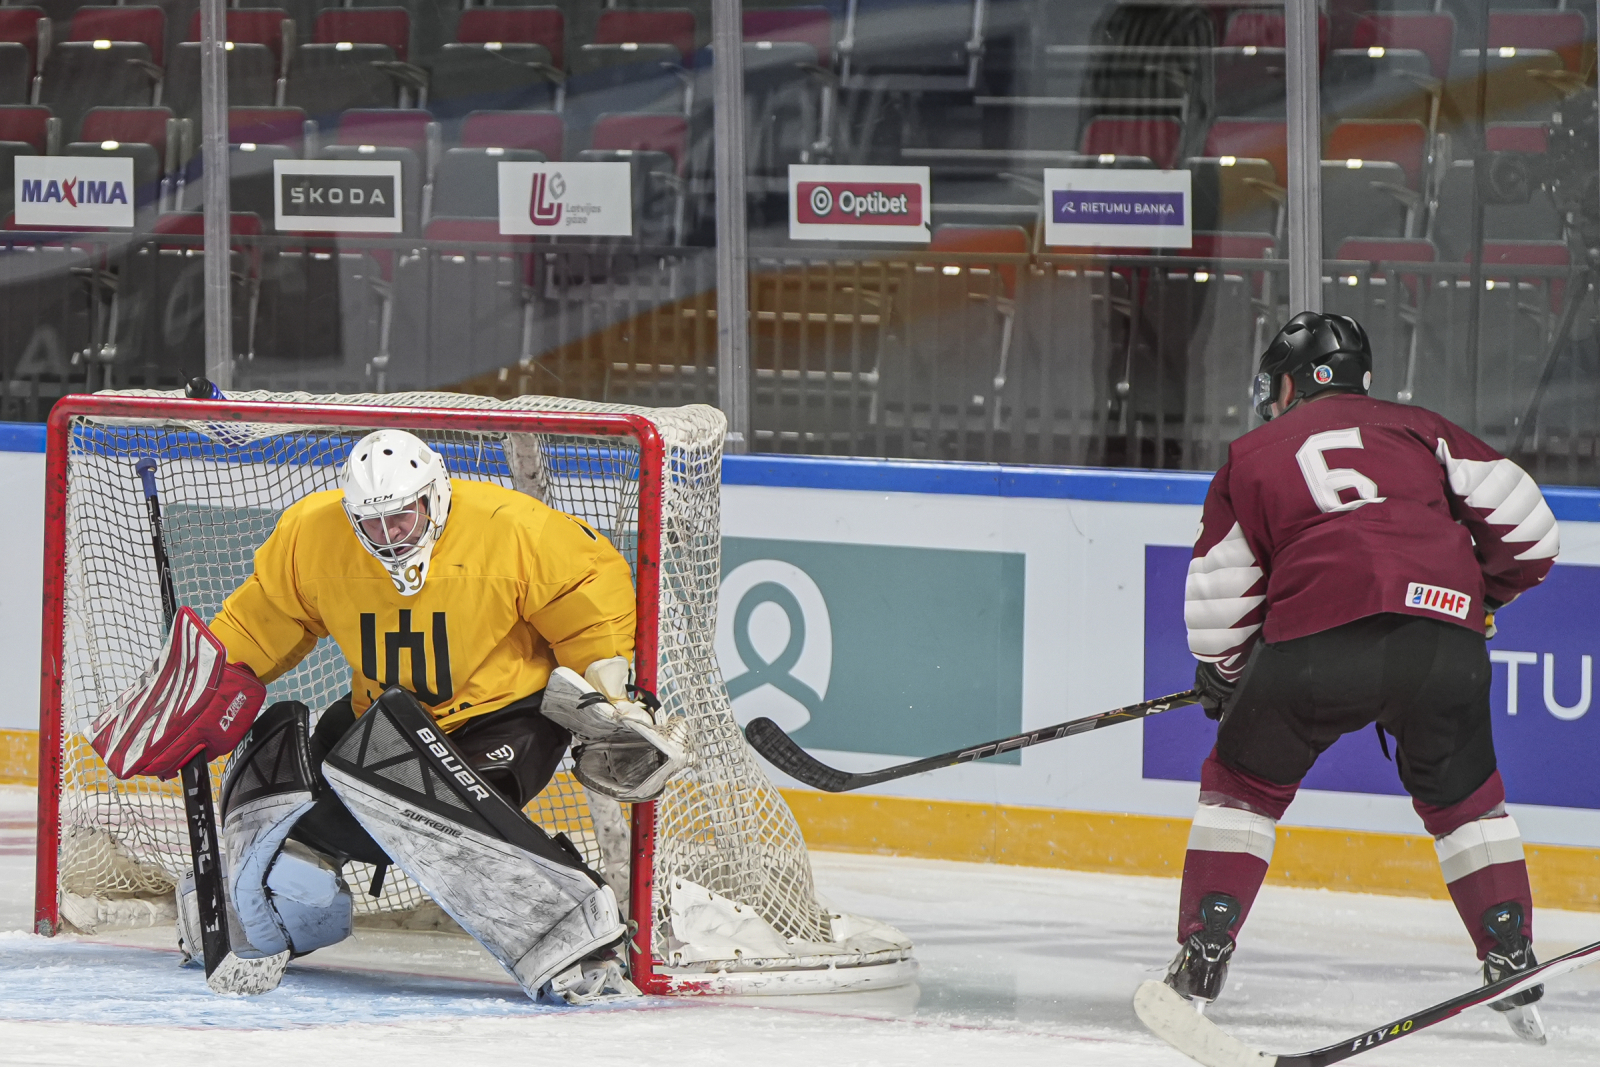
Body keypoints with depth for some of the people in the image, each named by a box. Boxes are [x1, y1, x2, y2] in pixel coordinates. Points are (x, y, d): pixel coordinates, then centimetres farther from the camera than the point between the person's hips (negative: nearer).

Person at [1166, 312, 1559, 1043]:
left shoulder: (1254, 454, 22)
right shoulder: (1421, 430, 24)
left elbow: (1219, 596, 22)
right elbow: (1522, 523, 16)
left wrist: (1221, 676, 41)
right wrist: (1487, 594, 35)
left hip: (1319, 640, -2)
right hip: (1443, 638, 2)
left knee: (1244, 783, 21)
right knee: (1460, 796, 24)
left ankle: (1200, 964, 14)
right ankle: (1515, 973, 15)